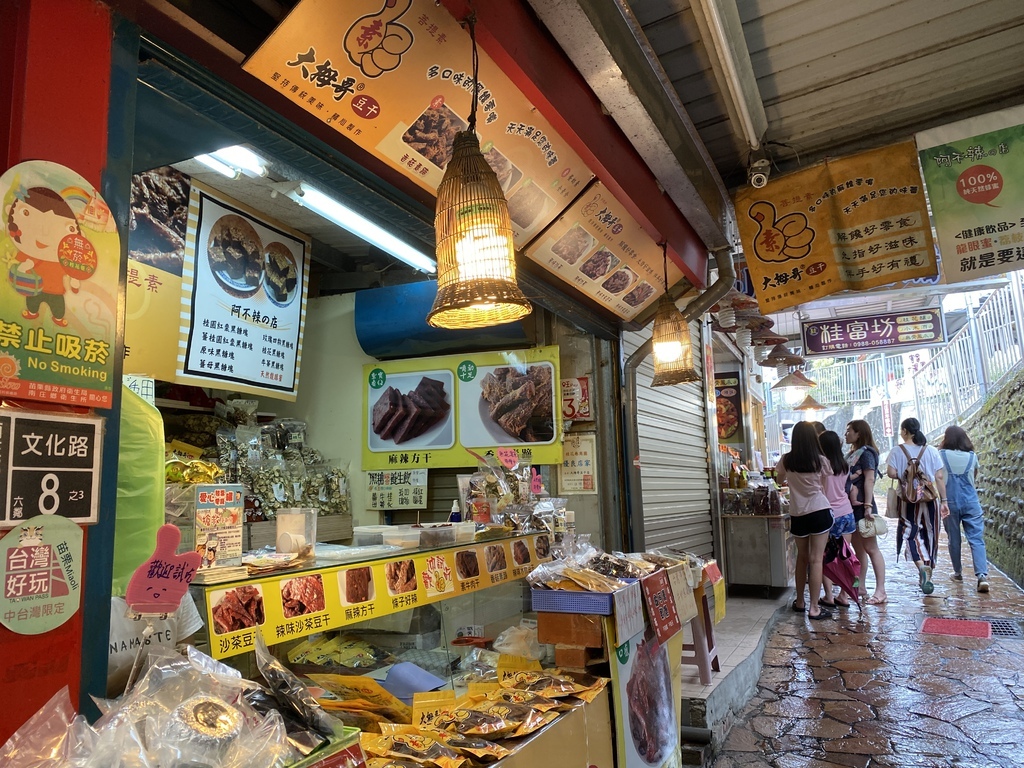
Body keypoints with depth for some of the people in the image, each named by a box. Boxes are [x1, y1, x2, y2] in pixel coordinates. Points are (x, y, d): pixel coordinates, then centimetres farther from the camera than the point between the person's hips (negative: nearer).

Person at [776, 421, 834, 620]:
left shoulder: (786, 461, 0)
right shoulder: (821, 460, -6)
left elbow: (781, 479, 19)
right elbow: (824, 488, 5)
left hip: (798, 515, 2)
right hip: (819, 512, -2)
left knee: (802, 557, 17)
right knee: (816, 559, 0)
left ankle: (800, 602, 26)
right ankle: (814, 608, 2)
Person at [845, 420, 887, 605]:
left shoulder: (866, 453, -10)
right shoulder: (852, 454, 14)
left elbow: (869, 480, -17)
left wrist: (868, 506, -22)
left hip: (862, 506, -9)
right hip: (851, 506, 9)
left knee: (870, 548, -5)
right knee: (858, 549, 12)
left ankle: (881, 590, 0)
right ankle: (860, 587, 19)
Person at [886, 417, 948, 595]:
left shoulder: (897, 450, -5)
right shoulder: (931, 451, 2)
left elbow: (892, 473, -14)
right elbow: (939, 477, 0)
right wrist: (943, 500, 5)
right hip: (930, 498, 3)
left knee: (911, 533, 4)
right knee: (929, 535, 13)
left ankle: (922, 566, -21)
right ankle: (927, 576, 21)